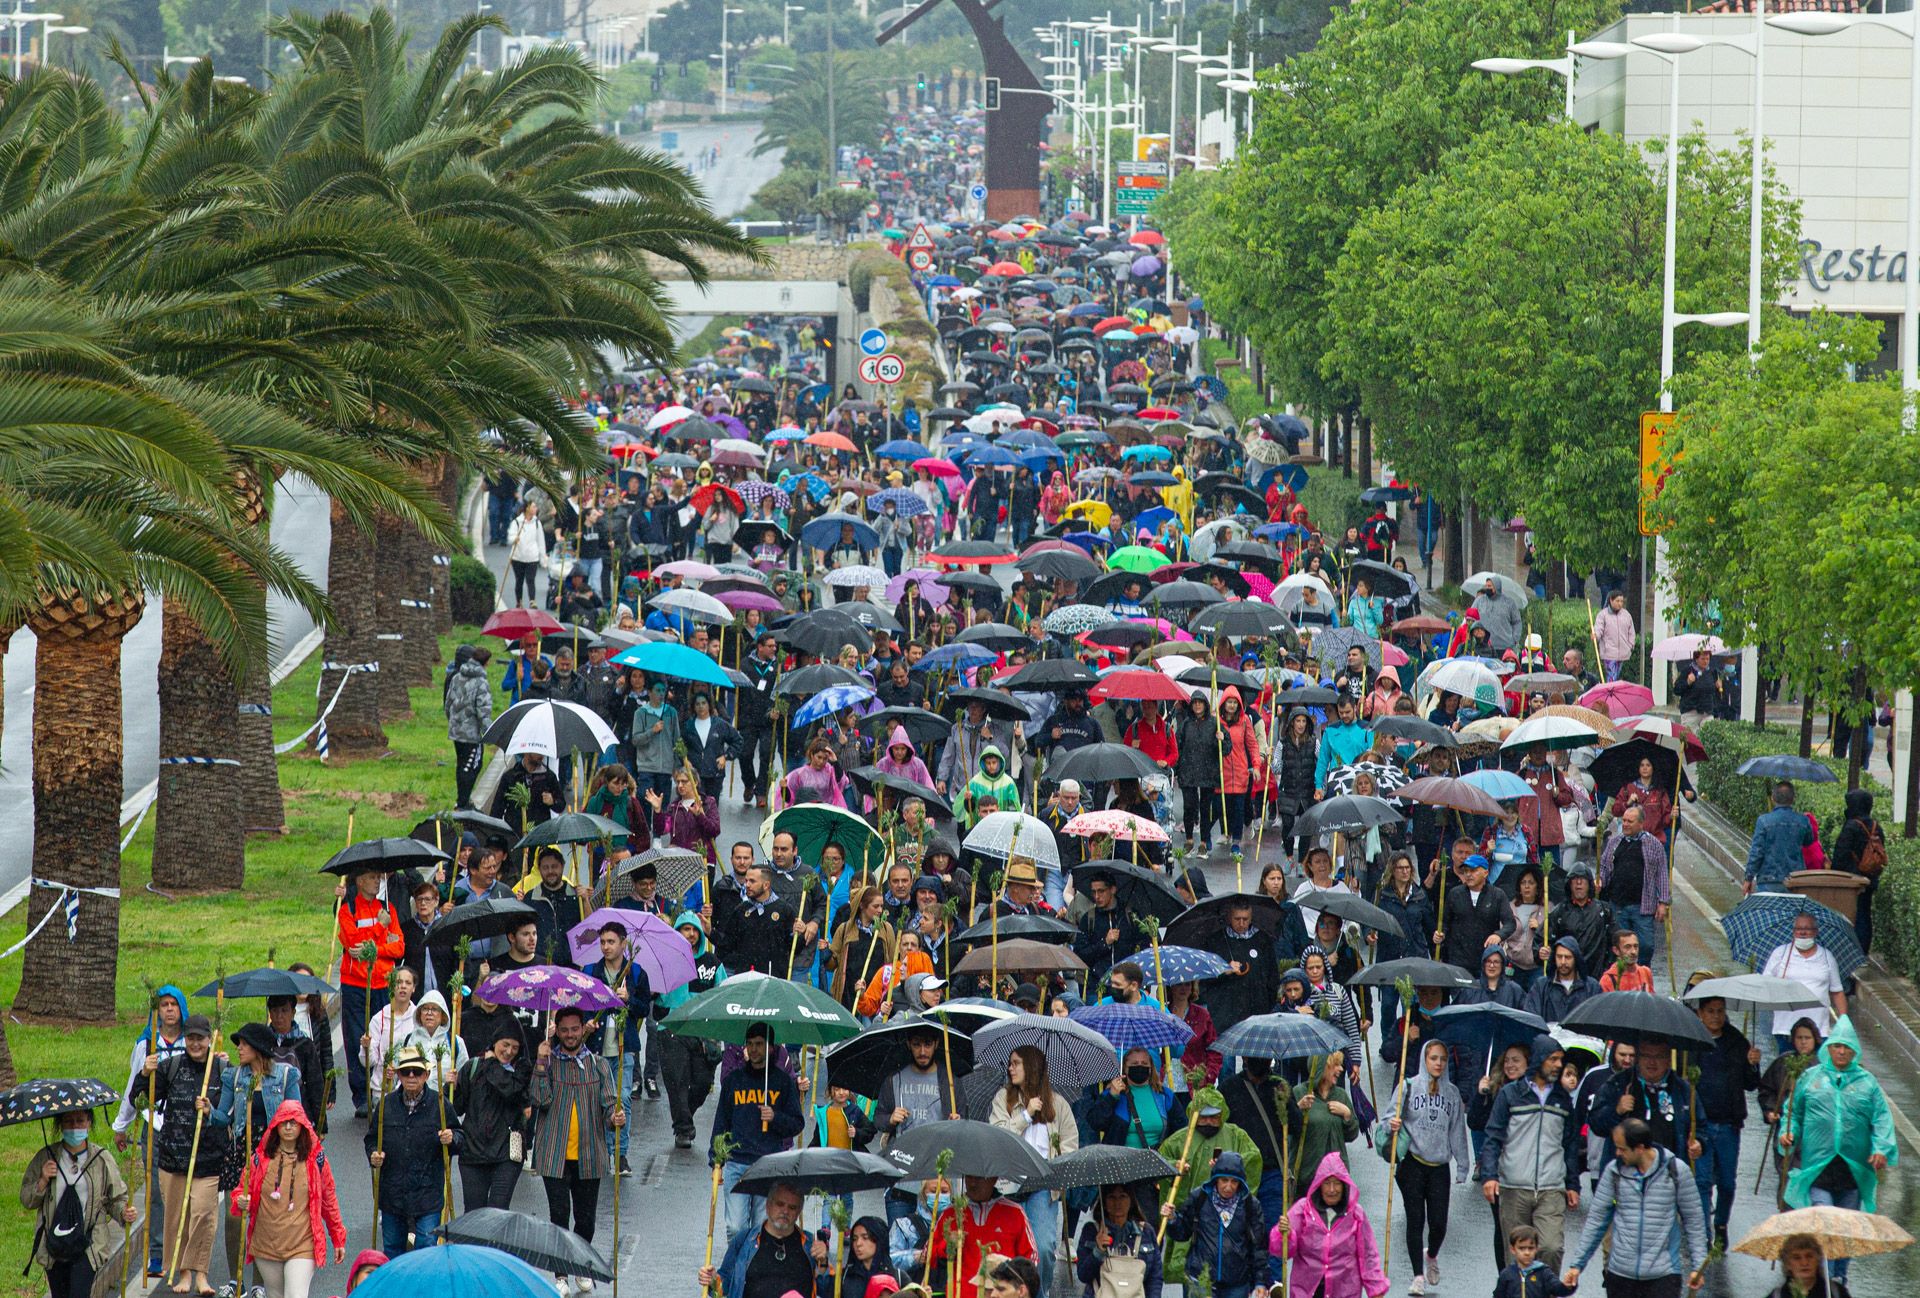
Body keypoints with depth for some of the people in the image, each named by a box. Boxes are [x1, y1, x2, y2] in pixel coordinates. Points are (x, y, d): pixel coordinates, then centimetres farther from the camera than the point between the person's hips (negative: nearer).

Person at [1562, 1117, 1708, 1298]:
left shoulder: (1674, 1170, -6)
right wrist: (1577, 1263, 5)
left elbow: (1693, 1220, 2)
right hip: (1620, 1274, 3)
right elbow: (1597, 1219, 6)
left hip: (1663, 1275, -3)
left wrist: (1697, 1265, 0)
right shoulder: (1614, 1171, -1)